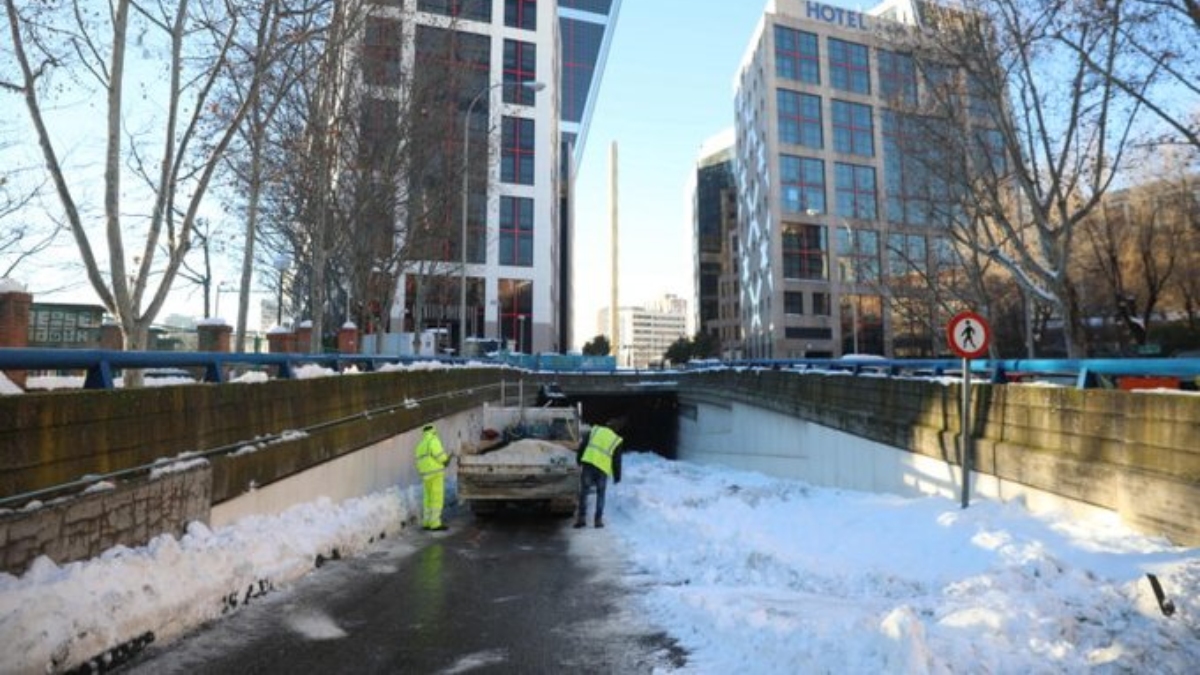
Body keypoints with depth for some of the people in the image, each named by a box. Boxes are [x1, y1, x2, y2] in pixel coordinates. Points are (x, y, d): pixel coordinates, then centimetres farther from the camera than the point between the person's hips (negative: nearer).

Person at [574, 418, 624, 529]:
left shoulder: (595, 430, 11)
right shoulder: (616, 441, 8)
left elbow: (582, 446, 10)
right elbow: (616, 461, 9)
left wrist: (578, 460, 19)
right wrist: (617, 477, 18)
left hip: (588, 464, 0)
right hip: (603, 469, 0)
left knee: (584, 492, 8)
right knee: (600, 494, 16)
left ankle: (581, 517, 2)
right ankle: (598, 519, 12)